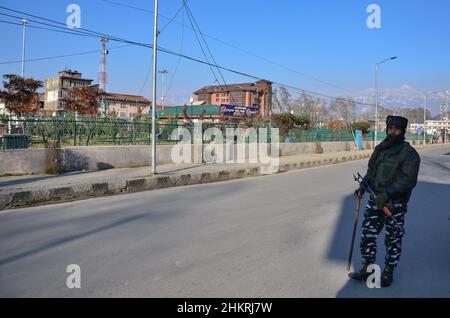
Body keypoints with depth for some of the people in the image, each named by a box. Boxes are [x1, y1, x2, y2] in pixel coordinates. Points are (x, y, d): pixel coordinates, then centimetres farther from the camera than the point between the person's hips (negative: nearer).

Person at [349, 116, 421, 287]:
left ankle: (388, 272, 26)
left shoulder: (409, 153, -9)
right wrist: (362, 187, 1)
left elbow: (409, 180, -19)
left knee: (393, 240, 8)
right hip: (375, 201, 5)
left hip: (395, 204, -5)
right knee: (367, 235, 8)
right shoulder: (380, 149, 10)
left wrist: (387, 194, -28)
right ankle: (367, 269, 22)